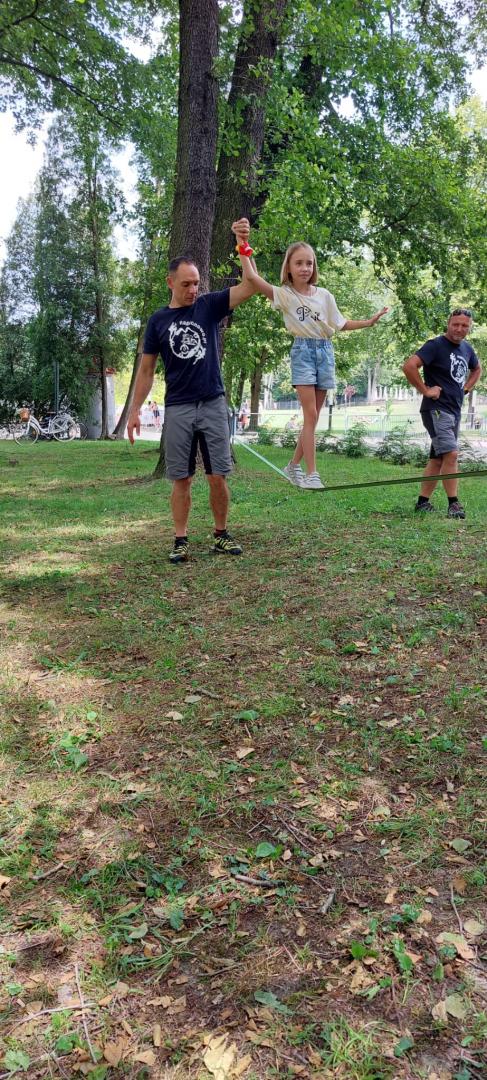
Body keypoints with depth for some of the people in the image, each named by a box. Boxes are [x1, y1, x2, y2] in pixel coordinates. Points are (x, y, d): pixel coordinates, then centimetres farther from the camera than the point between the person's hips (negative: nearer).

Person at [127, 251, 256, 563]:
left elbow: (251, 286, -6)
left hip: (213, 404, 0)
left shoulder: (209, 306, 4)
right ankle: (181, 541, 10)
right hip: (178, 408, 0)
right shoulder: (158, 321, 6)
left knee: (218, 476, 1)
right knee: (182, 479, 2)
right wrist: (135, 410, 3)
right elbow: (147, 370, 9)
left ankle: (222, 536, 15)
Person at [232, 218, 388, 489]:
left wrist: (370, 322, 11)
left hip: (325, 350, 4)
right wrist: (243, 244, -27)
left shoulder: (324, 295, 6)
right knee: (310, 413, -13)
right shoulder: (283, 294, -6)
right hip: (302, 350, -4)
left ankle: (294, 465, 20)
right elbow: (251, 277, -19)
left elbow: (342, 324, 17)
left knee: (314, 415, 7)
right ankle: (312, 473, -10)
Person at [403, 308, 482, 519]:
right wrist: (425, 390, -18)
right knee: (451, 454, -18)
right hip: (436, 409, -8)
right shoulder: (436, 345, -10)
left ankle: (423, 502, 16)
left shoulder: (467, 349, 13)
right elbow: (409, 366, -22)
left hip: (455, 411, 8)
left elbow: (477, 370, 33)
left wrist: (465, 388, 16)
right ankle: (453, 504, -12)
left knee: (438, 459, 9)